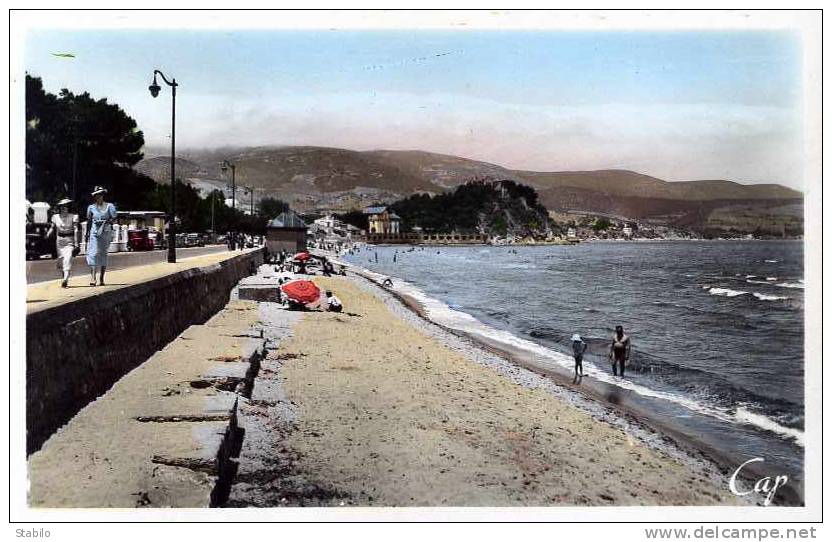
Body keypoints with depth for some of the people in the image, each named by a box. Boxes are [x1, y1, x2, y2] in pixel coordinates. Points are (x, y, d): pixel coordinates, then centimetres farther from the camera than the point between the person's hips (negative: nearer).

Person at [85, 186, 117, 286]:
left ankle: (102, 278, 13)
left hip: (106, 232, 0)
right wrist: (87, 233, 14)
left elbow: (114, 218, -1)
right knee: (93, 253, -12)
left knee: (103, 254, 6)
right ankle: (93, 278, -19)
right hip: (94, 232, 0)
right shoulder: (91, 207, 10)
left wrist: (107, 222, -18)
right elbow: (89, 222, 15)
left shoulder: (109, 206, 6)